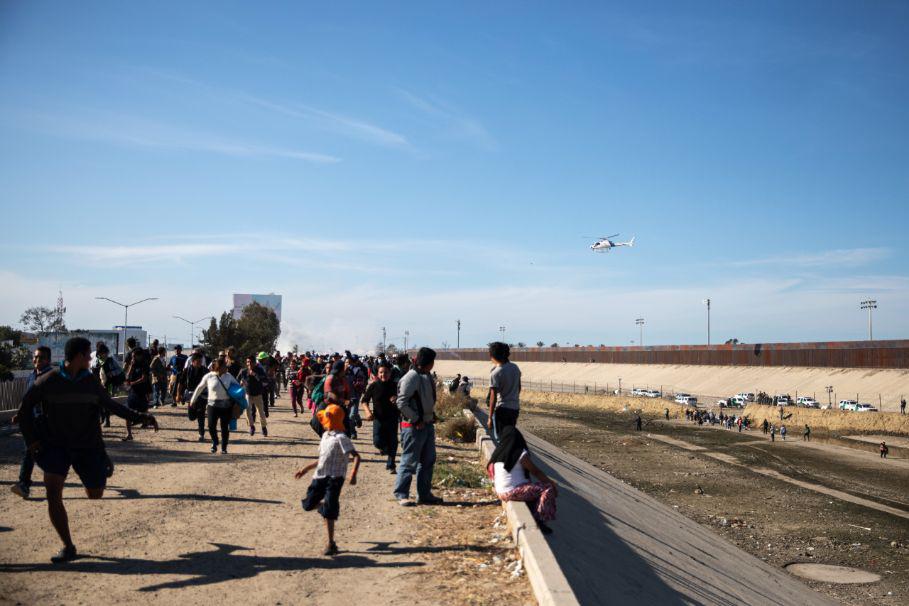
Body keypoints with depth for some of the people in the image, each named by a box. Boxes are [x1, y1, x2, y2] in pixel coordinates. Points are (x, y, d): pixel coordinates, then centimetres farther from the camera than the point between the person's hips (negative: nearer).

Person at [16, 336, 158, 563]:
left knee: (96, 496, 6)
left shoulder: (91, 381, 1)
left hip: (88, 447, 2)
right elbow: (25, 410, 6)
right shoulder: (47, 381, -6)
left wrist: (140, 416, 0)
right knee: (53, 494, -16)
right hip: (55, 446, -2)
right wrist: (31, 440, -2)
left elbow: (110, 404, 11)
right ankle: (68, 547, -6)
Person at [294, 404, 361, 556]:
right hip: (319, 477, 8)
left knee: (329, 512, -8)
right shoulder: (325, 435, 13)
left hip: (334, 477, -8)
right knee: (308, 505, 10)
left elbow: (356, 456, -22)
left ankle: (331, 544, 1)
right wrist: (306, 469, 25)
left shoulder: (341, 438, -14)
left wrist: (353, 474, -35)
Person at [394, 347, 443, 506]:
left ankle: (424, 494, 23)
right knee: (409, 461, -1)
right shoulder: (410, 378, -17)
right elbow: (401, 403, -20)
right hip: (413, 427, -9)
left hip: (428, 424, 9)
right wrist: (416, 420, -17)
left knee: (428, 460, 14)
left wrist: (432, 415, 9)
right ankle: (401, 494, 10)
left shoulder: (427, 376, 10)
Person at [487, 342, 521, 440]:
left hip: (502, 409, -6)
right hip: (515, 408, 6)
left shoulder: (495, 373, -16)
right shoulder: (515, 367, 3)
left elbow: (493, 397, -16)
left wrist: (490, 418, -11)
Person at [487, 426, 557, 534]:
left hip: (501, 492, 8)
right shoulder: (521, 454, -14)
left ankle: (533, 518, 23)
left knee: (535, 487, 26)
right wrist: (551, 483, 5)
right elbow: (536, 472, -8)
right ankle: (539, 521, 0)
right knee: (547, 488, -4)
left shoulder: (498, 452, 5)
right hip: (512, 492, -8)